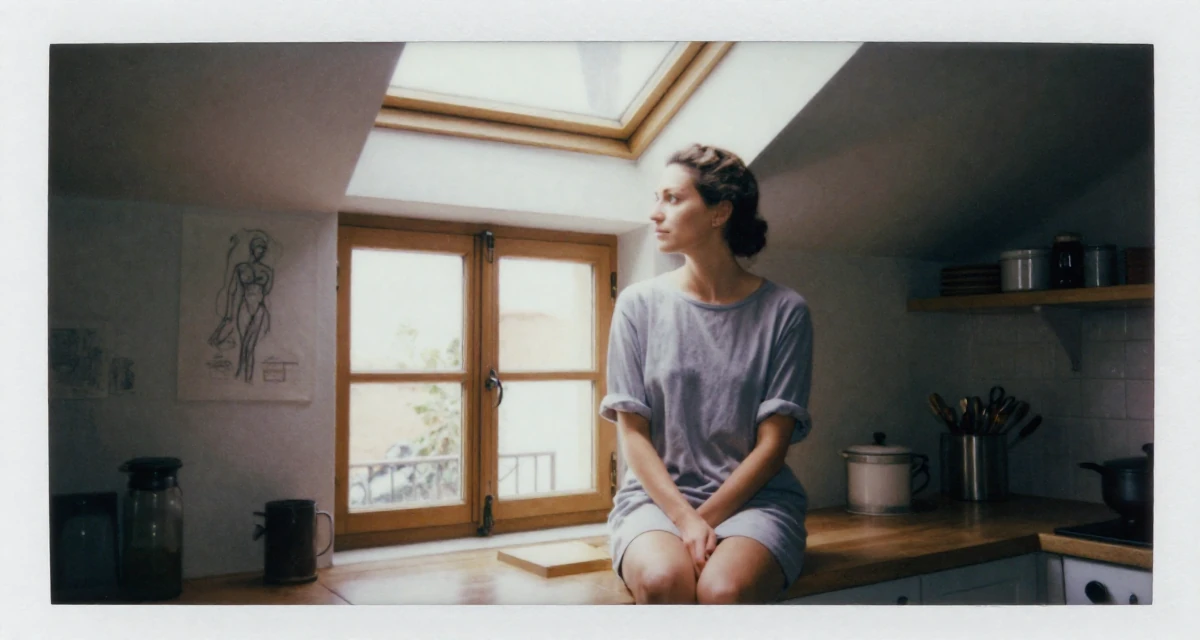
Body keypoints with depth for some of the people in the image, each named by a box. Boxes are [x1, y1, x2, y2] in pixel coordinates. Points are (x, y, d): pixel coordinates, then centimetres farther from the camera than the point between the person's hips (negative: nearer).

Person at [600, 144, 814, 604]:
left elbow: (773, 442, -2)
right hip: (657, 494, 1)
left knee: (724, 590, -32)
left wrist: (705, 519, -12)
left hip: (754, 497, 0)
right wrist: (683, 518, -13)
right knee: (663, 580, -32)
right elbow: (633, 432, 0)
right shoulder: (639, 304, 4)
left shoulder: (784, 311, 1)